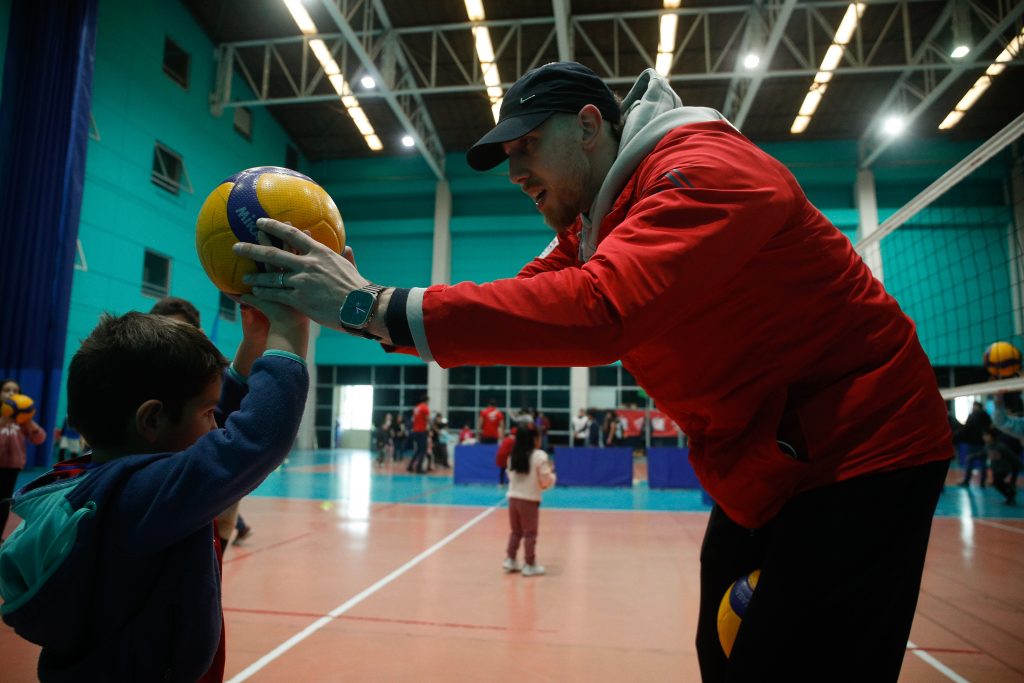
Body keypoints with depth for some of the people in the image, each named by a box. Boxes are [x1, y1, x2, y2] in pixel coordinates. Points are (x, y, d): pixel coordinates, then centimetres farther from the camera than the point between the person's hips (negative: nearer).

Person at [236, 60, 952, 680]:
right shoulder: (592, 226, 7)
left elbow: (594, 311, -39)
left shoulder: (703, 170, -23)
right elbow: (519, 304, -3)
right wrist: (358, 303, -15)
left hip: (861, 454, -8)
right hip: (762, 467, 9)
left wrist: (377, 307, -37)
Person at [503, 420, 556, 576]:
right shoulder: (539, 456, -13)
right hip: (530, 500, -5)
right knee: (530, 534, 6)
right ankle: (530, 565, 13)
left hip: (513, 498, 5)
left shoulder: (513, 455, 4)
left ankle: (510, 560, 23)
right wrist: (552, 474, 8)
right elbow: (546, 481, -12)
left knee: (516, 531, 20)